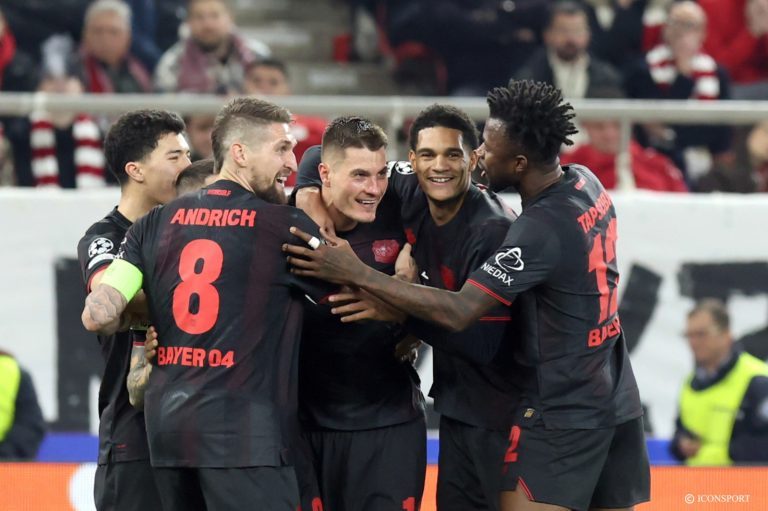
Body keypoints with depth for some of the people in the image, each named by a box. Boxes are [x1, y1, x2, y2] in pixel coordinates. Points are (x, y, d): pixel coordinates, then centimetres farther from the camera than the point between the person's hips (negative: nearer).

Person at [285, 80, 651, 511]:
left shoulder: (543, 228, -24)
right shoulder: (587, 184, 2)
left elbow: (458, 313, -27)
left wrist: (357, 274, -27)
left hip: (562, 415, -9)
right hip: (619, 402, 9)